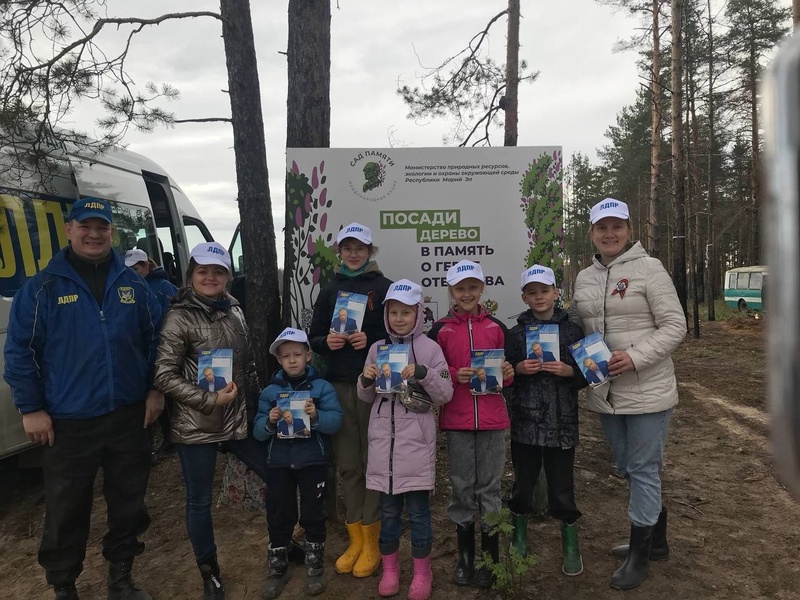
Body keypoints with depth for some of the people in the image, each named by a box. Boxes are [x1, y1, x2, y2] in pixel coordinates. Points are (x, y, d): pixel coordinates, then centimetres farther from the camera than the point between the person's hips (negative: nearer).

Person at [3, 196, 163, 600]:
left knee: (128, 502, 14)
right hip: (68, 423, -2)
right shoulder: (43, 287, -4)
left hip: (128, 417, 3)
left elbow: (155, 338, 10)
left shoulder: (133, 284, 4)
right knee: (66, 512, 10)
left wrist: (154, 389, 5)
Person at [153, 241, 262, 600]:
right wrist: (210, 399, -20)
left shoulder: (234, 310, 6)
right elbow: (164, 376, -15)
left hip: (239, 419, 6)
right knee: (199, 501, 8)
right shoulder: (179, 318, -11)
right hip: (196, 426, -5)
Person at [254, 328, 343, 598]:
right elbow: (258, 431, -1)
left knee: (313, 516, 8)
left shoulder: (322, 387, -5)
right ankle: (277, 570, 30)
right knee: (279, 517, 11)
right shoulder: (270, 391, 2)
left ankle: (315, 569, 26)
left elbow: (336, 421, -14)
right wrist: (270, 422, -22)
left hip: (313, 462, -2)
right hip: (279, 463, 2)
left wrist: (317, 416, -33)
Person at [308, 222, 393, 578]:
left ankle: (372, 542, 14)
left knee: (373, 463, 1)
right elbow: (313, 339, 13)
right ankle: (355, 539, 20)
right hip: (338, 386, 3)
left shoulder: (384, 288, 2)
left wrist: (371, 341, -18)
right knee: (348, 465, 7)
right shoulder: (330, 291, 12)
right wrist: (326, 342, -9)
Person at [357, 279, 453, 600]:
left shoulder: (430, 348, -4)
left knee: (418, 508, 7)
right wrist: (366, 380, -9)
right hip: (384, 439, 3)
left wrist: (423, 374, -21)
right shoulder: (377, 348, 6)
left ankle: (422, 571, 24)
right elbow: (367, 398, 12)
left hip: (416, 441, -3)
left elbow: (445, 395, -6)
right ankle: (390, 568, 31)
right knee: (388, 508, 14)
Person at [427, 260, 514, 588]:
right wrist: (455, 376, -15)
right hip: (457, 421, -1)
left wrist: (507, 373, -9)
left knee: (489, 487, 7)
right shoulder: (440, 329, 1)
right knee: (462, 487, 8)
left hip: (492, 420, 1)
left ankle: (491, 558, 21)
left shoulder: (497, 327, 6)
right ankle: (465, 556, 24)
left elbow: (508, 373, 13)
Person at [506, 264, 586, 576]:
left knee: (562, 487, 4)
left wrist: (568, 370, -15)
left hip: (562, 422, -1)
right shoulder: (517, 332, 3)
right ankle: (519, 538, 34)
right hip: (525, 421, 1)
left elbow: (585, 374, 4)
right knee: (522, 482, 13)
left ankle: (571, 546, 25)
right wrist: (519, 369, -12)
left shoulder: (572, 330, 1)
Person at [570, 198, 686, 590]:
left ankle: (639, 555, 22)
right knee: (627, 467, 19)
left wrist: (636, 357, -22)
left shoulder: (648, 268, -10)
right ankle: (656, 539, 40)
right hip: (605, 393, 6)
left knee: (643, 470, 4)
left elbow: (675, 326, -12)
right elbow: (577, 324, 18)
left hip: (647, 390, -6)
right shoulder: (584, 277, 8)